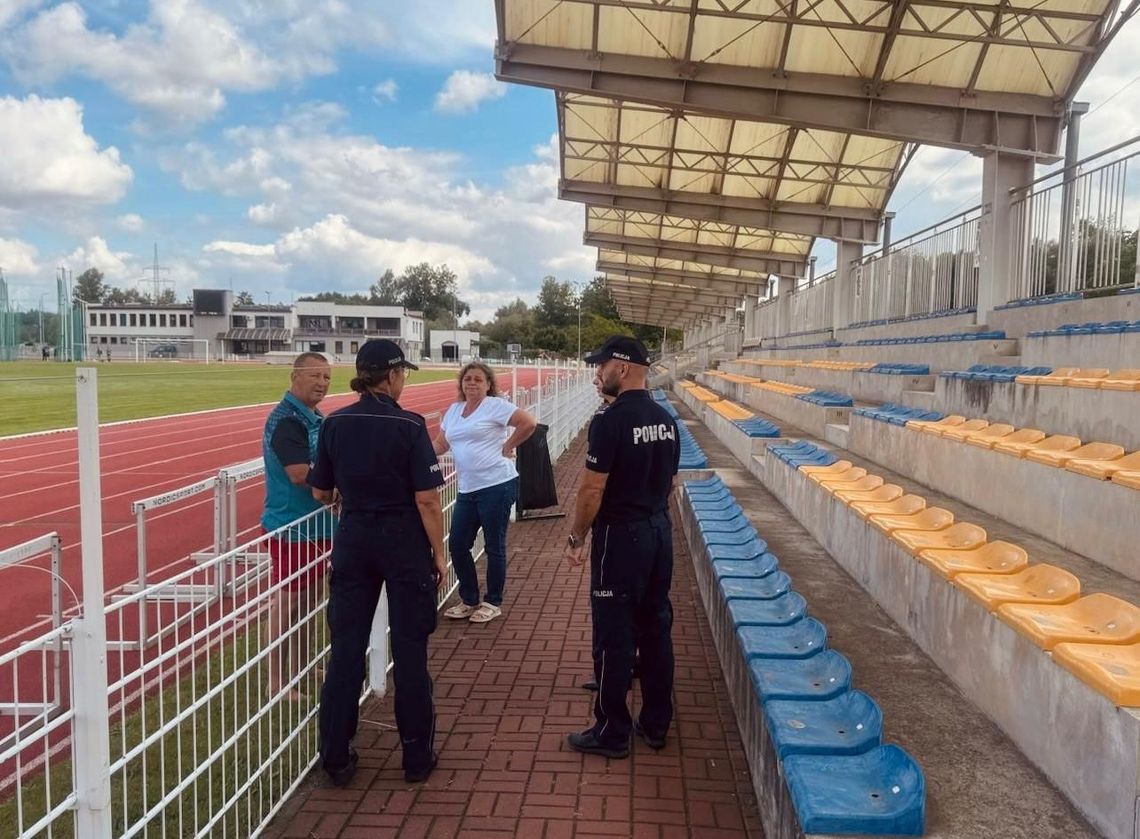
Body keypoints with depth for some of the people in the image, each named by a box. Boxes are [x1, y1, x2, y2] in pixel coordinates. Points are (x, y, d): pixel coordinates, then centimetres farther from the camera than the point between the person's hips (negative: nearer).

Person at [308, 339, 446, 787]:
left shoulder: (334, 424, -1)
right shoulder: (409, 426, -14)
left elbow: (321, 493, 7)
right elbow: (427, 500, -15)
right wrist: (439, 553, -5)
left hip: (353, 540, 4)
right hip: (404, 541, -3)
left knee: (346, 646, 11)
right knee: (409, 648, 7)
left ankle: (336, 757, 21)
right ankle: (417, 757, 19)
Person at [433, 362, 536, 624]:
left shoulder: (495, 405, -7)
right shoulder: (453, 410, 14)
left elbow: (528, 423, -14)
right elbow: (440, 444, 14)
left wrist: (508, 446, -9)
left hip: (497, 485, -7)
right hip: (467, 489, 7)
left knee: (494, 547, 4)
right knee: (457, 544, 7)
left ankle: (493, 603, 19)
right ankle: (469, 600, 24)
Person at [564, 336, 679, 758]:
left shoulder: (610, 421, -18)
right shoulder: (666, 420, 6)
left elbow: (592, 490, -18)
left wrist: (576, 538, -6)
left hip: (620, 537, -8)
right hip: (660, 532, 8)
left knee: (614, 636, 3)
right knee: (656, 628, 15)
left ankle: (612, 732, 14)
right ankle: (656, 724, 26)